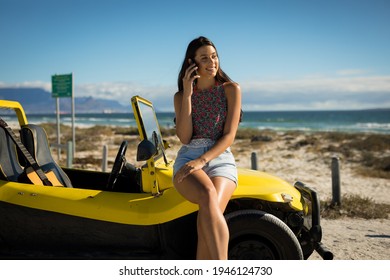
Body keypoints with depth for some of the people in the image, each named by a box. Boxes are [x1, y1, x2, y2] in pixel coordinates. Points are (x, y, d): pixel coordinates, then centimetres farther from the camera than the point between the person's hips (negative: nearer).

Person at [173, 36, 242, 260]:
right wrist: (187, 95, -5)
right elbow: (184, 137, 0)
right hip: (188, 160, 0)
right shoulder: (180, 96, 15)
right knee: (208, 196, -36)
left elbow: (229, 136, -2)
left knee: (209, 212, -33)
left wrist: (202, 160, -18)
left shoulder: (231, 89, 9)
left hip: (221, 159, 0)